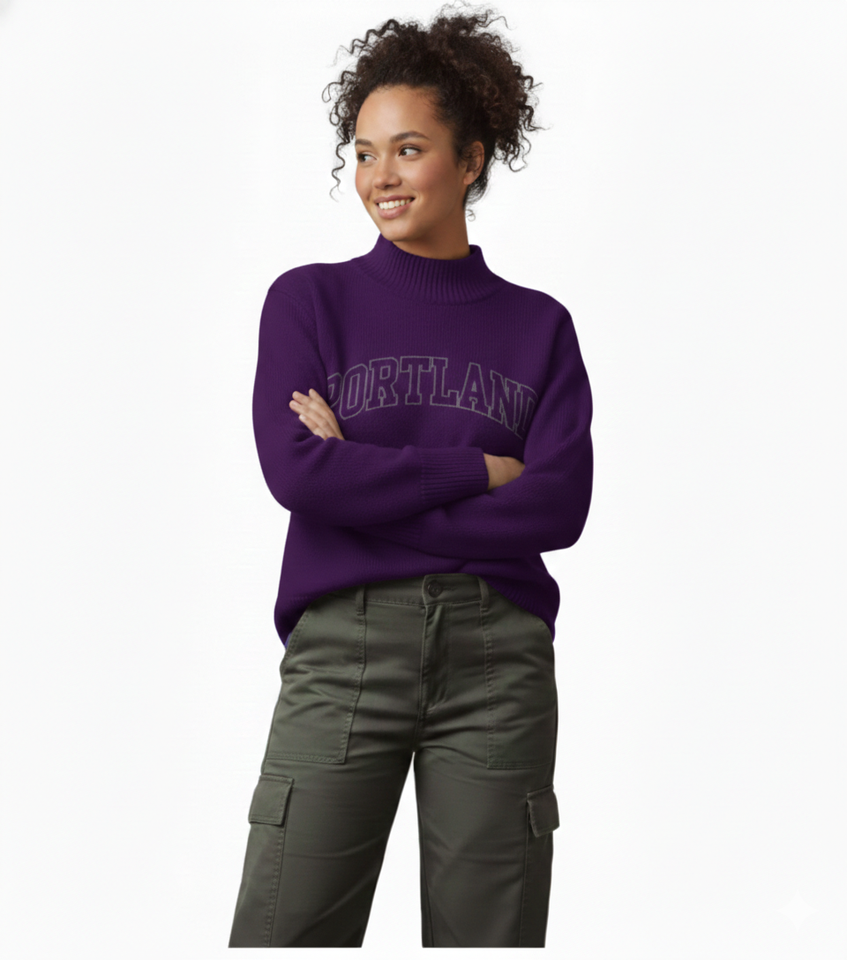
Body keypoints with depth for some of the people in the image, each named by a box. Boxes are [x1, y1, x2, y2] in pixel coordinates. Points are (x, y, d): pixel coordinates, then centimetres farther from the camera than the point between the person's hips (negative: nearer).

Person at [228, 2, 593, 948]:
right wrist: (481, 470, -5)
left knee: (490, 935, 5)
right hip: (344, 645, -1)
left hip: (499, 654, 1)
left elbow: (562, 505, -3)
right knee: (283, 930, -3)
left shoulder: (538, 325, 11)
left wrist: (369, 482, -7)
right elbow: (295, 471, -7)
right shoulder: (310, 299, 8)